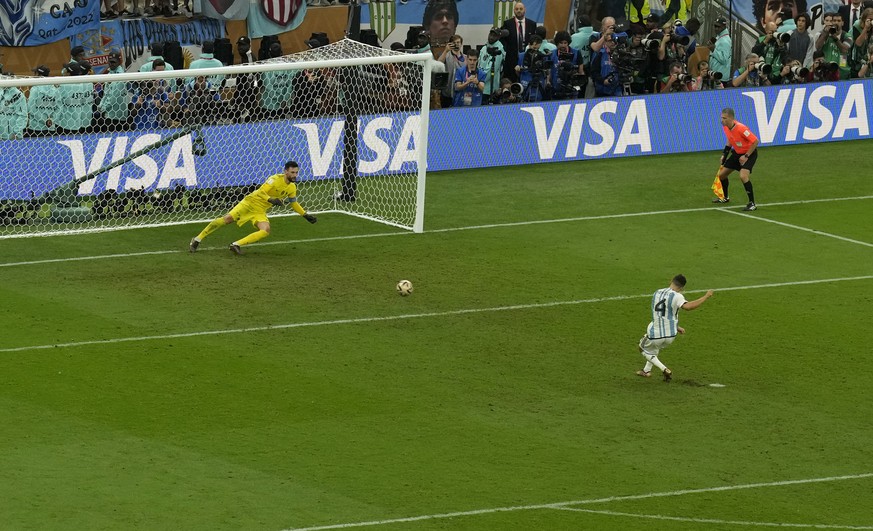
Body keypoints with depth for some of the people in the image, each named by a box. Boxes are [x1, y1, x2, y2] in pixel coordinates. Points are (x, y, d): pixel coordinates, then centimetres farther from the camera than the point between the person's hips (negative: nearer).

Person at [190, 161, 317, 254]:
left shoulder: (292, 188, 4)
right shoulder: (276, 179, -17)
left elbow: (293, 203, 21)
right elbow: (261, 192, -21)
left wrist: (306, 215, 18)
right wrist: (271, 200, -36)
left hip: (260, 212, 5)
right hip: (251, 202, -5)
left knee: (266, 231, -22)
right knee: (227, 219, -15)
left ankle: (236, 245, -20)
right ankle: (198, 239, -3)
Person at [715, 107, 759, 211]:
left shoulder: (740, 128, -32)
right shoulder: (725, 126, -7)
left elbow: (755, 141, -26)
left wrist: (746, 156, -24)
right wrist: (724, 154, 8)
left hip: (749, 153, -8)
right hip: (737, 152, 8)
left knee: (743, 176, -29)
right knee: (721, 174, 13)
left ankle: (752, 204, -19)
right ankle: (725, 197, 40)